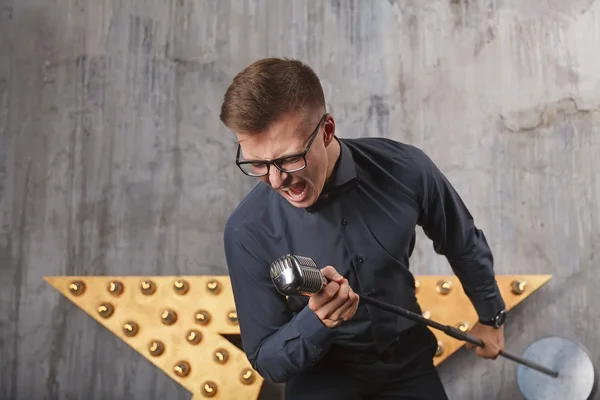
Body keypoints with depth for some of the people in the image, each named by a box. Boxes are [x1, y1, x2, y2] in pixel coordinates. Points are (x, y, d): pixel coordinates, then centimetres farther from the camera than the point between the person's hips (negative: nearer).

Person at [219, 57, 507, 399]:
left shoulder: (406, 170, -19)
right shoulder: (248, 232, -23)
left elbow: (464, 245, 2)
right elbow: (267, 360, -13)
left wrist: (491, 315, 16)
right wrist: (315, 321, -34)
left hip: (408, 360, 2)